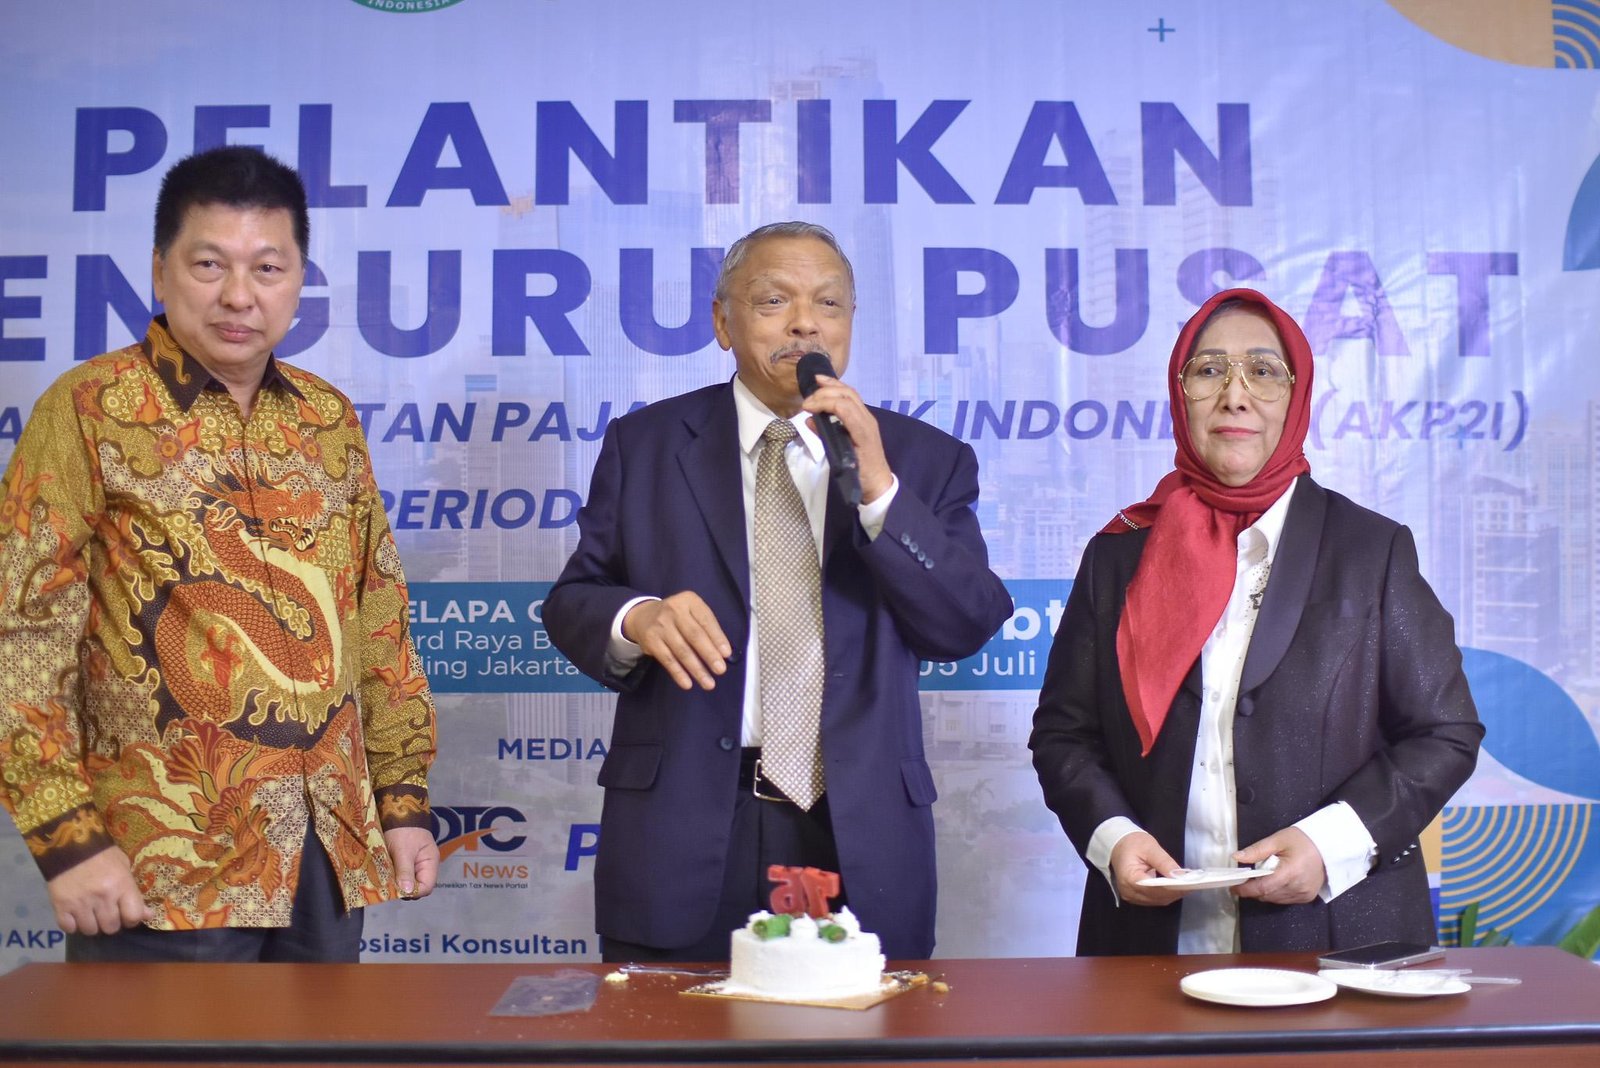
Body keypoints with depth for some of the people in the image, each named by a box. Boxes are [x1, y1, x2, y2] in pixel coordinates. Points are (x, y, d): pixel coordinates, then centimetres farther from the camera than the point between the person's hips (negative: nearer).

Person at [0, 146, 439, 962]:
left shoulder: (330, 420, 10)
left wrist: (404, 795, 9)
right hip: (160, 865, -5)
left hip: (331, 851, 5)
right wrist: (67, 834, -14)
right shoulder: (90, 411, -5)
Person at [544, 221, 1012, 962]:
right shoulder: (644, 445, 6)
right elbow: (573, 600, 7)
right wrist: (637, 618, -16)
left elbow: (970, 626, -3)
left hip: (859, 838, 1)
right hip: (680, 838, 0)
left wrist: (880, 489, -14)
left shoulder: (924, 459, 6)